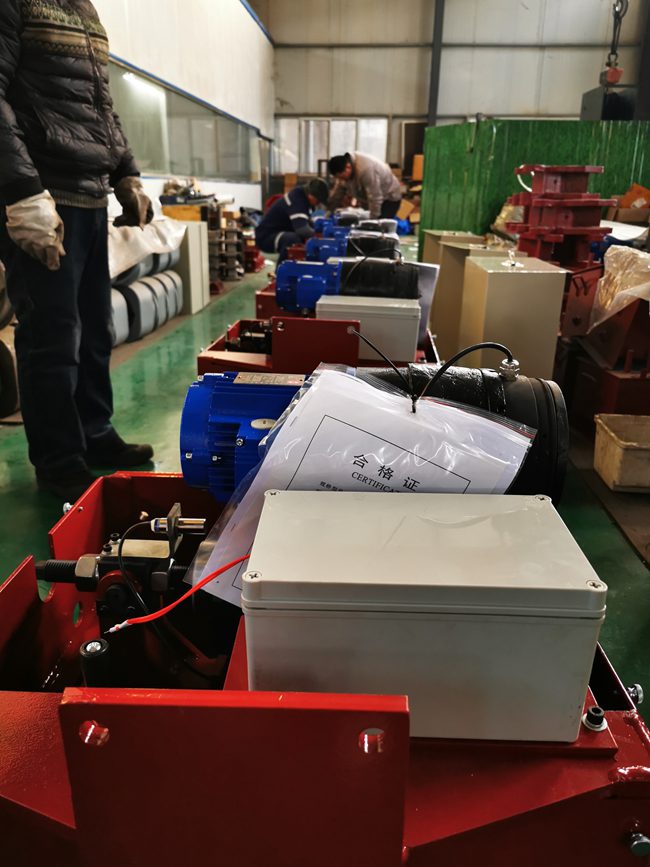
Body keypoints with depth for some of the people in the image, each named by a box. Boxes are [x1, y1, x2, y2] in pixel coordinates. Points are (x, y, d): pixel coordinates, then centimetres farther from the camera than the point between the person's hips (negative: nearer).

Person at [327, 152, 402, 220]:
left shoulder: (365, 169, -37)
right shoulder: (346, 162, -9)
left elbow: (375, 197, -32)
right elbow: (340, 186, 6)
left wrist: (373, 219, -25)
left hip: (390, 197, -9)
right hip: (377, 198, 9)